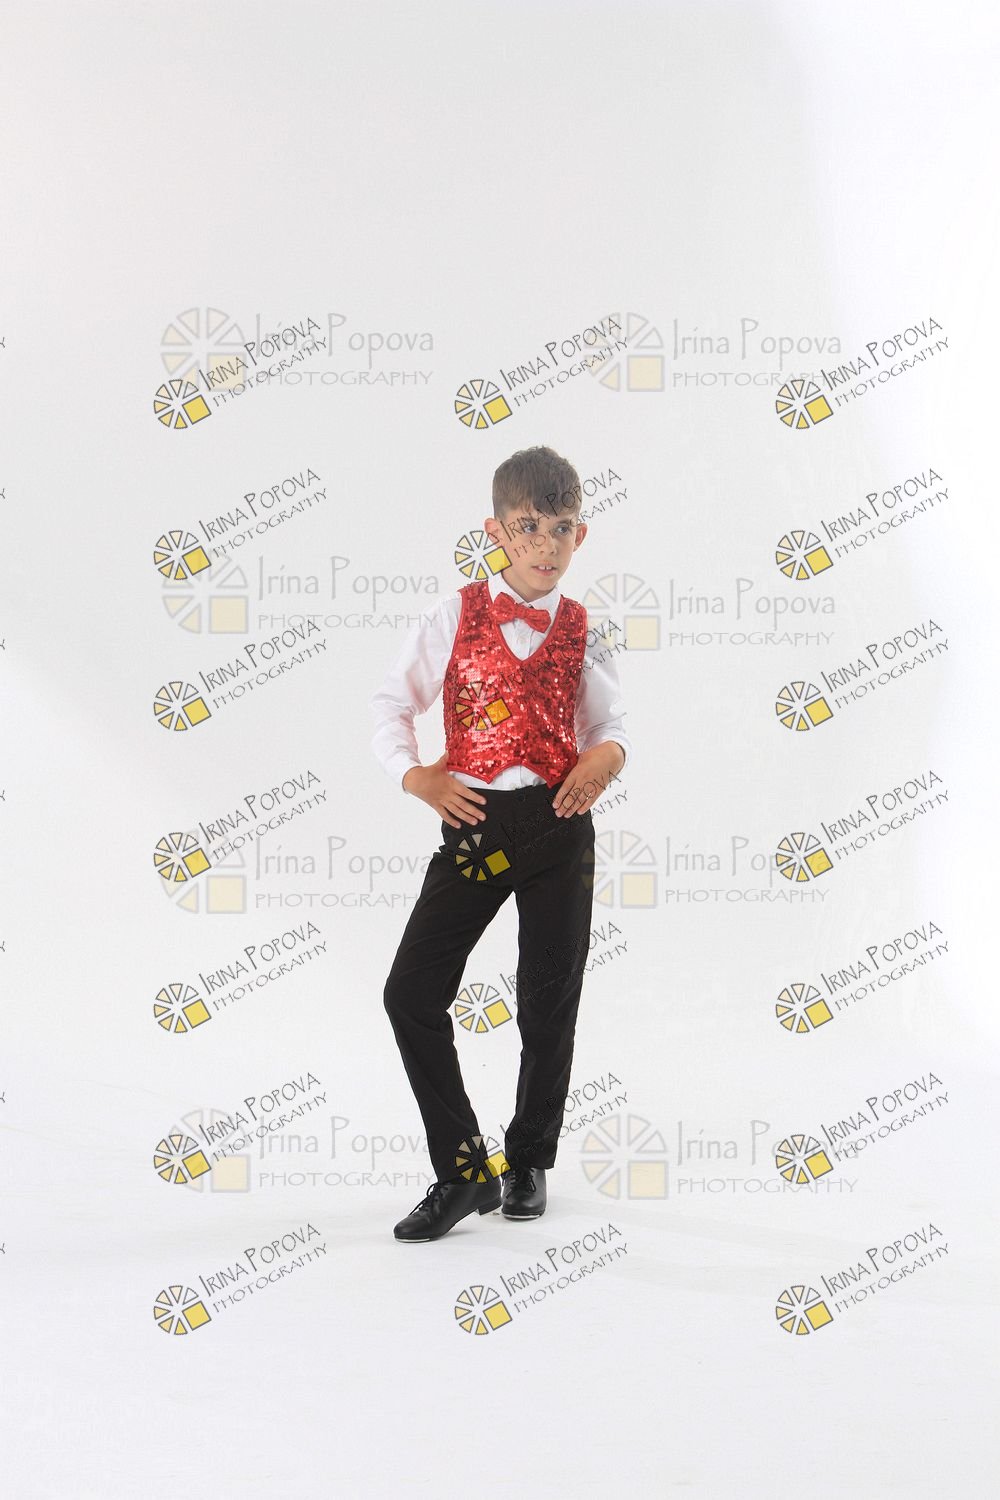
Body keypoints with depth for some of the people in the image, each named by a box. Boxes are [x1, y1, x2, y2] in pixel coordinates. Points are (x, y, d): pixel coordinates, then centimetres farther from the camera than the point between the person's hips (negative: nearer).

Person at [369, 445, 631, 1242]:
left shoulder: (582, 632, 4)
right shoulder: (455, 618, 1)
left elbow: (610, 720, 12)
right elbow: (392, 703, 6)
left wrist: (609, 754, -11)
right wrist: (414, 774, -9)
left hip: (559, 821, 1)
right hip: (473, 824, -1)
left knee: (550, 1002, 9)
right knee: (412, 994, -9)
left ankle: (529, 1160, 29)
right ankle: (463, 1169, 5)